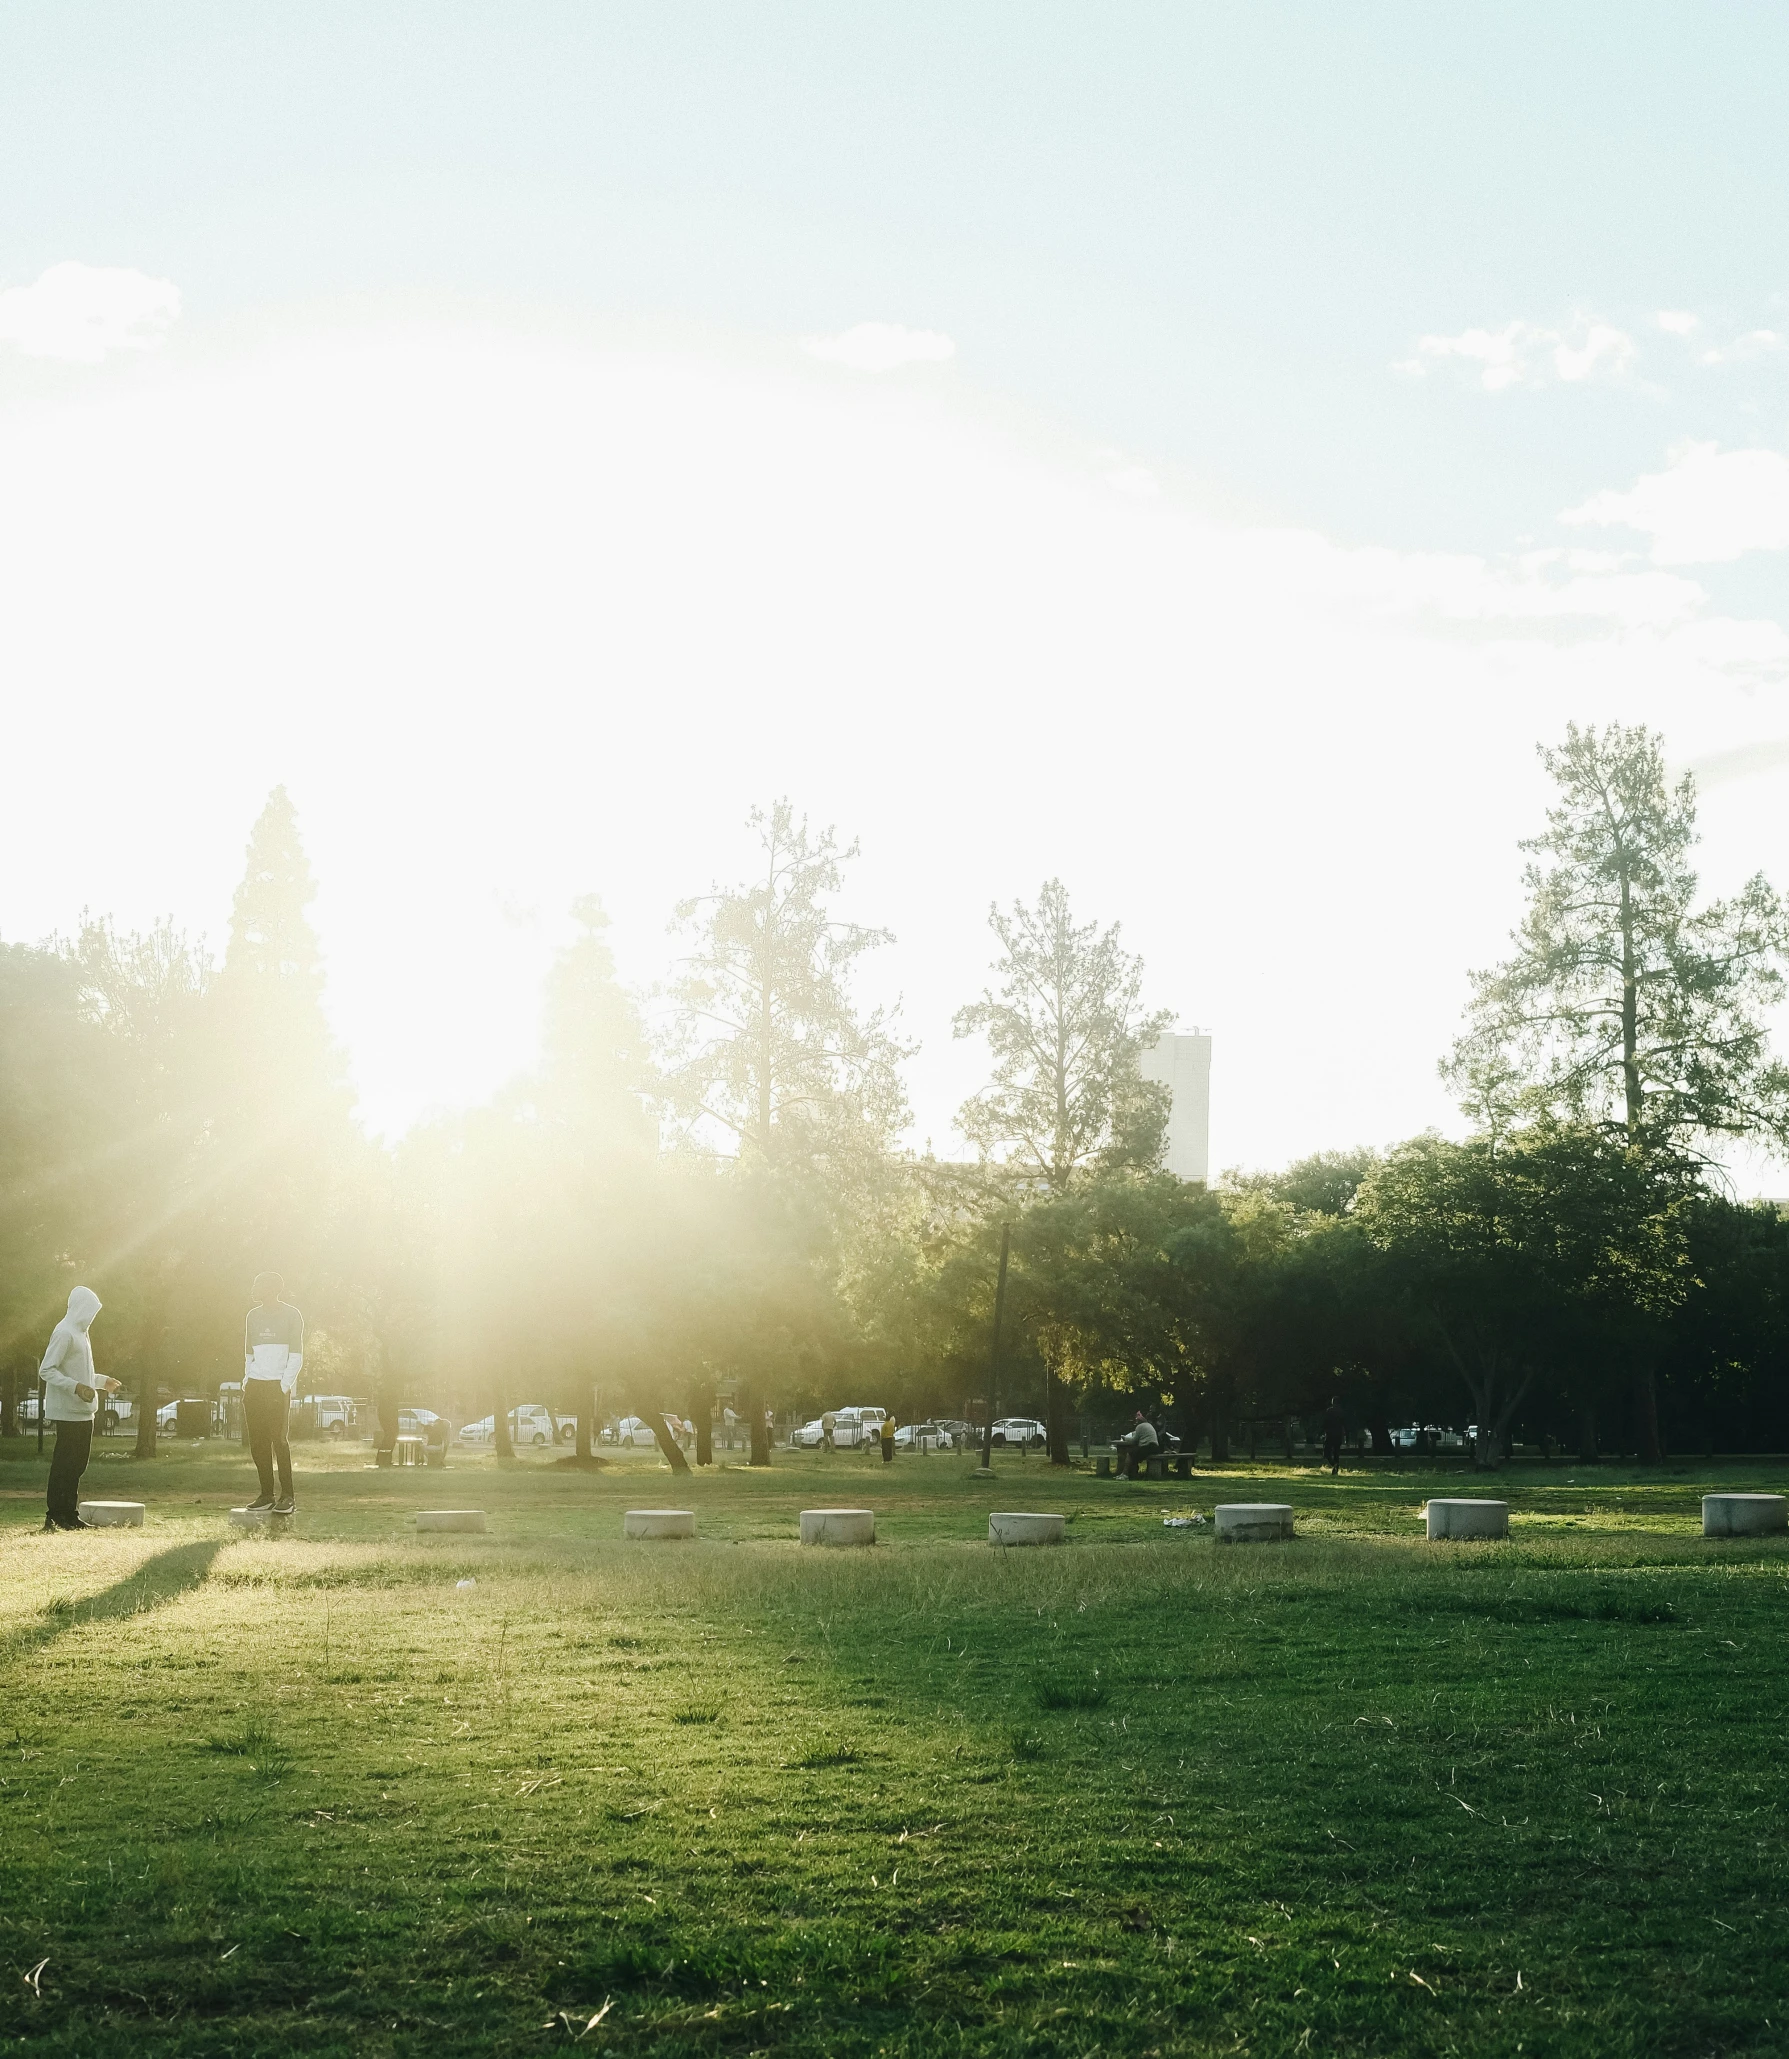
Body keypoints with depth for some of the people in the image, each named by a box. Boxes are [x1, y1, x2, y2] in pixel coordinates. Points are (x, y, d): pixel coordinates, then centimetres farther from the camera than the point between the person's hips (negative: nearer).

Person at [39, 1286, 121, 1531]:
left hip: (83, 1412, 10)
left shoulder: (80, 1332, 17)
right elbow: (46, 1370, -20)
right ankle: (56, 1516, -2)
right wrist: (76, 1387, -28)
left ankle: (69, 1514, 16)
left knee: (76, 1464, 11)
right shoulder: (65, 1333, -14)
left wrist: (103, 1381, 26)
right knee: (65, 1464, -6)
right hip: (69, 1412, -10)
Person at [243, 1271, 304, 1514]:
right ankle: (266, 1494, 7)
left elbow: (296, 1357, -4)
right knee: (257, 1441, 2)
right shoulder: (253, 1315, 16)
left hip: (277, 1386, -6)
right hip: (255, 1385, 6)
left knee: (278, 1438, -10)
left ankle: (287, 1496, -8)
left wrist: (284, 1388, -12)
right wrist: (246, 1386, 11)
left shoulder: (290, 1315, 0)